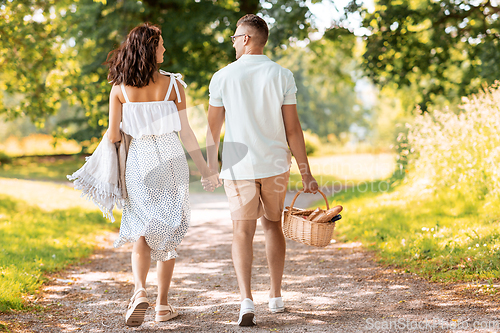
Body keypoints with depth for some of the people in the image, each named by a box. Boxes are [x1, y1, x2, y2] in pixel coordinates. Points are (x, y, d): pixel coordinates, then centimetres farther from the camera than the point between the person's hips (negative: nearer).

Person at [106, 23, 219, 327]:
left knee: (142, 232, 9)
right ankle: (163, 304, 15)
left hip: (138, 160, 1)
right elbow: (185, 133, -5)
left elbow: (113, 134, -5)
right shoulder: (173, 84, -6)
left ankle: (140, 291, -16)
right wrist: (206, 170, 2)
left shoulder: (120, 88, -3)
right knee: (168, 234, 11)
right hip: (170, 159, 0)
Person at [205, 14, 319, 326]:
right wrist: (306, 173, 1)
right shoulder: (282, 75, -3)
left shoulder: (223, 77, -4)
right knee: (273, 226, 18)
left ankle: (247, 300, -15)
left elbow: (213, 128, 1)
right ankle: (276, 296, 25)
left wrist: (211, 166, 14)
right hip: (275, 163, 2)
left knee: (243, 232, 1)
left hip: (239, 165, -2)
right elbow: (292, 128, -4)